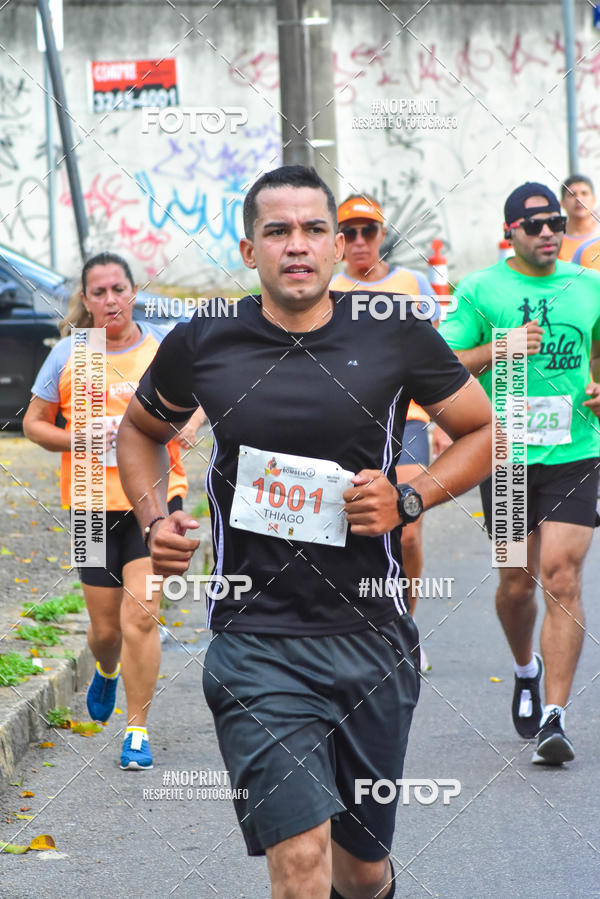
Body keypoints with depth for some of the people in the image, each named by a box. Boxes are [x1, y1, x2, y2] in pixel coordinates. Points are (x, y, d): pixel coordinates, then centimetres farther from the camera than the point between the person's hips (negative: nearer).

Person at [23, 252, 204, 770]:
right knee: (105, 627, 8)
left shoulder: (163, 348, 1)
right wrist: (77, 440, -12)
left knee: (140, 617, -13)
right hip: (93, 504, 1)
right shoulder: (67, 356, 1)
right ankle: (106, 670, 45)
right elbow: (34, 423, 6)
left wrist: (189, 425, -7)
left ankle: (137, 730, -2)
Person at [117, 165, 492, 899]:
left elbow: (481, 431, 12)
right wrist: (155, 519, 2)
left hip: (372, 640, 2)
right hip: (255, 642, -2)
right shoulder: (200, 344, -1)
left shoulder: (396, 338, -2)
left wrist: (410, 498, -5)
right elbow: (140, 429, 19)